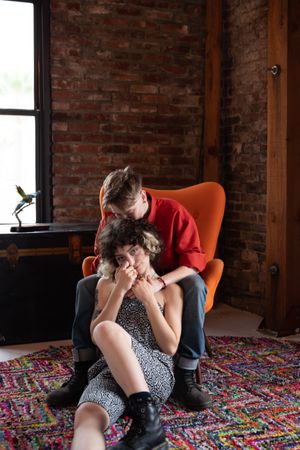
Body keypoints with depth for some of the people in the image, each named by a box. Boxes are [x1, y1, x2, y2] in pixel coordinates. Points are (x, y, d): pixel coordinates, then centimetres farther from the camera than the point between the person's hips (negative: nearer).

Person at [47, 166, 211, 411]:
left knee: (195, 286, -37)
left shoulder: (173, 212, -19)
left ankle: (185, 376, -32)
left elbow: (195, 258, -23)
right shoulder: (111, 218, -8)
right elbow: (101, 260, -2)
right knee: (85, 285, -20)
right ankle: (82, 373, -21)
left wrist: (160, 282, -41)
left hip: (170, 281, -3)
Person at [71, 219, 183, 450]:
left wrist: (148, 299, 0)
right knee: (87, 418, -36)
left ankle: (147, 420, -33)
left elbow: (170, 347, 4)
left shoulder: (170, 289, 15)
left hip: (156, 373, -2)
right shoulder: (107, 284, 21)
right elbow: (95, 337, 7)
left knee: (108, 330, -35)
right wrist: (120, 290, 0)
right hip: (110, 371, 2)